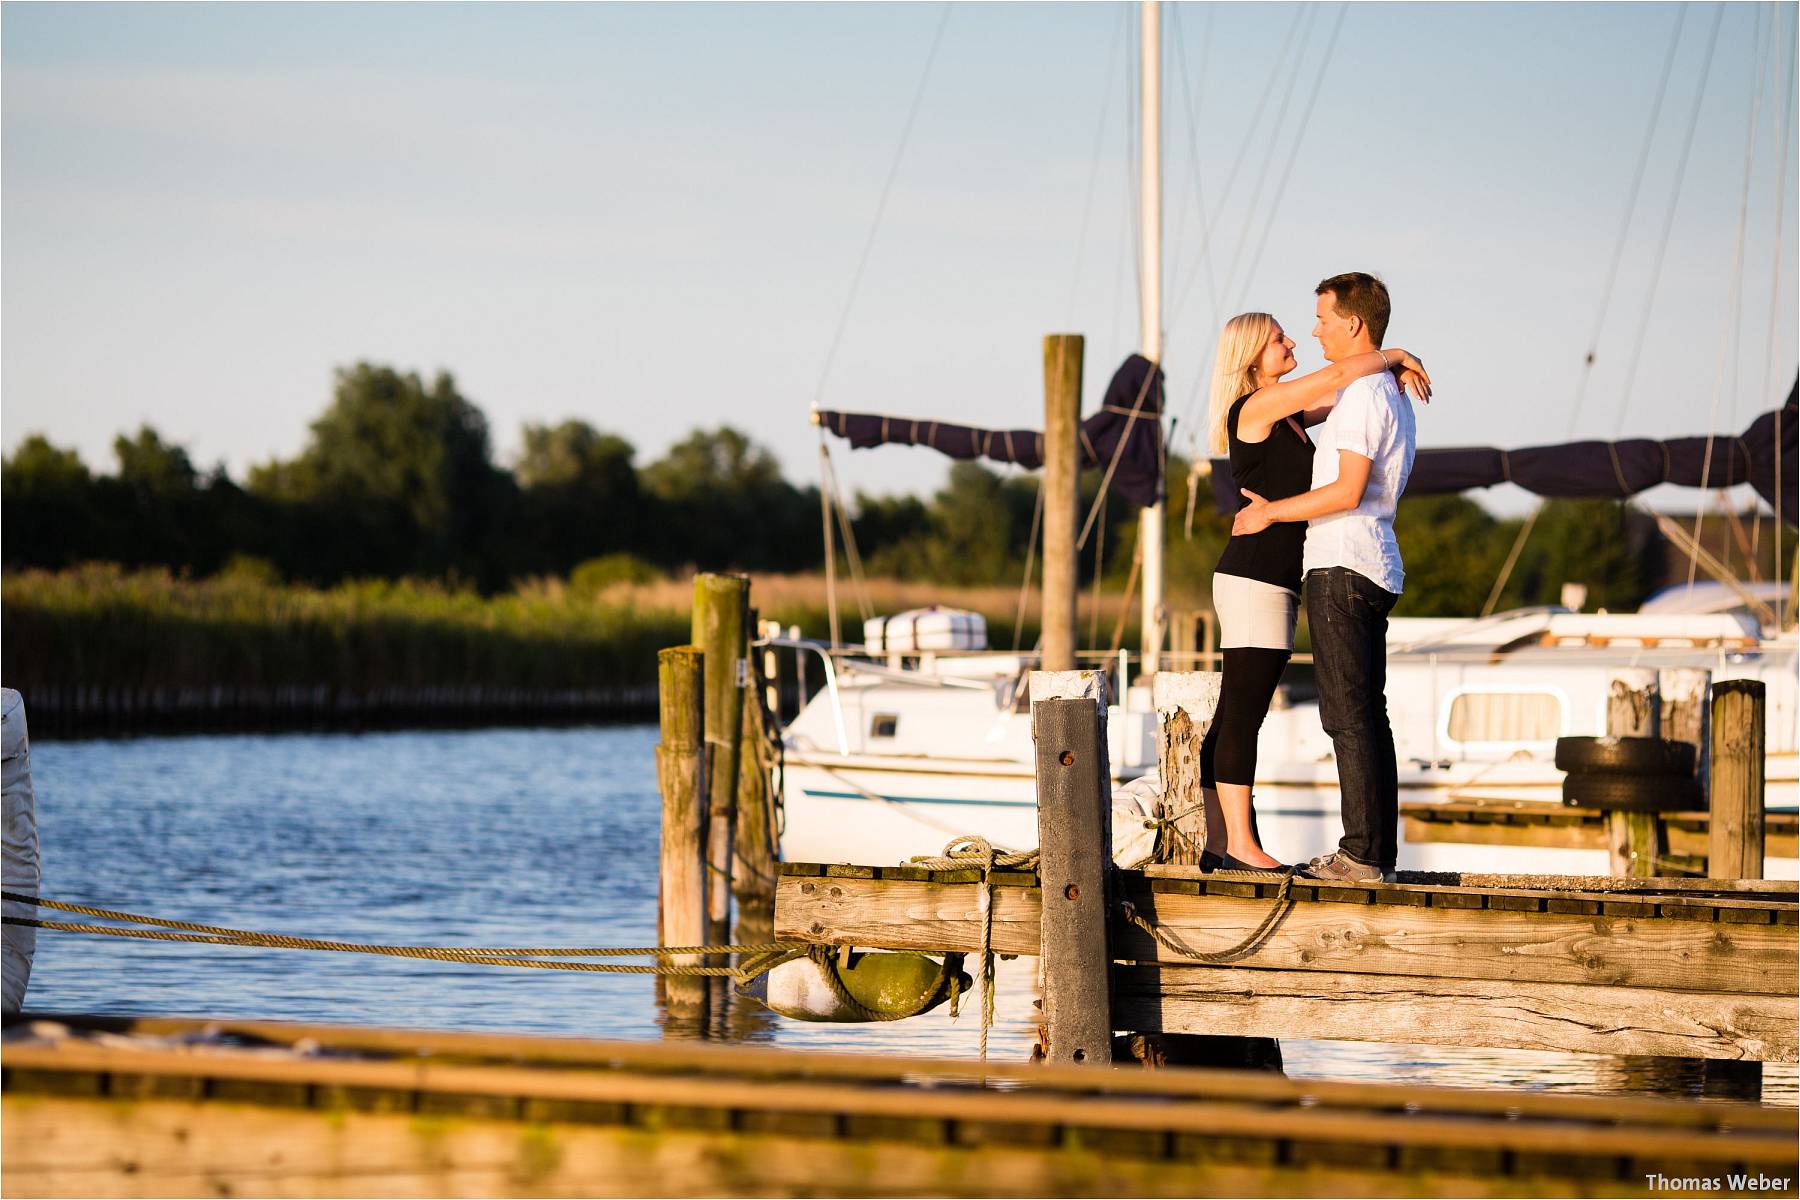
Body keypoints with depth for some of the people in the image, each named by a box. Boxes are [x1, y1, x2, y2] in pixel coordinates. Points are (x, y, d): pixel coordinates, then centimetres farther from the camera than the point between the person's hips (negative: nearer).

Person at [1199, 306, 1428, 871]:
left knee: (1235, 717, 8)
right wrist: (1395, 356, -3)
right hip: (1254, 579, -10)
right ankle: (1240, 843, -7)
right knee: (1243, 714, -8)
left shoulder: (1284, 415, 16)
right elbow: (1339, 374, -19)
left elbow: (1340, 392, 27)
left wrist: (1394, 369, 8)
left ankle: (1220, 843, 10)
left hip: (1271, 583, 10)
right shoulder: (1254, 409, -12)